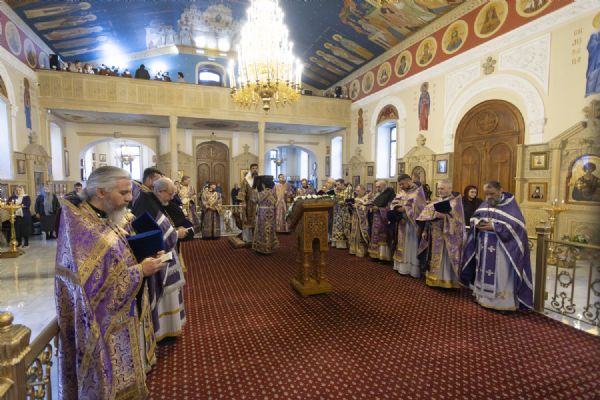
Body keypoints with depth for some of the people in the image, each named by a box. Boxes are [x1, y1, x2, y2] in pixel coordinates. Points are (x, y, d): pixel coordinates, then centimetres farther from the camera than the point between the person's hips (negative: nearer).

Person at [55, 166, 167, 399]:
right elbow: (94, 283, -27)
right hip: (100, 321, -7)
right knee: (107, 381, 13)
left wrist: (144, 260, -4)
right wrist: (140, 271, -21)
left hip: (119, 315, 8)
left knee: (122, 378, 23)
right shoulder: (79, 225, -23)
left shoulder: (112, 218, 2)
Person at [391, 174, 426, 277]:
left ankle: (413, 269, 8)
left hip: (413, 223, -6)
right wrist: (398, 208, -17)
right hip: (403, 222, 6)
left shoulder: (418, 190, -9)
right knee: (403, 245, 11)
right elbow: (394, 203, 3)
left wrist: (405, 209, -18)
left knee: (412, 245, 0)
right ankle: (403, 266, 20)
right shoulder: (401, 192, 10)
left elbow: (418, 206, -17)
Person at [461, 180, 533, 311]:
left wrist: (494, 226, -23)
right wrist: (477, 223, -11)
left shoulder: (510, 204, -10)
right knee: (484, 273, 13)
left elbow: (517, 224, -18)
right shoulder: (485, 204, 7)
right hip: (484, 247, 6)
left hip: (501, 248, -6)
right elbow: (474, 218, 12)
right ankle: (484, 298, 26)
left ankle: (505, 303, 11)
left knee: (501, 275, 0)